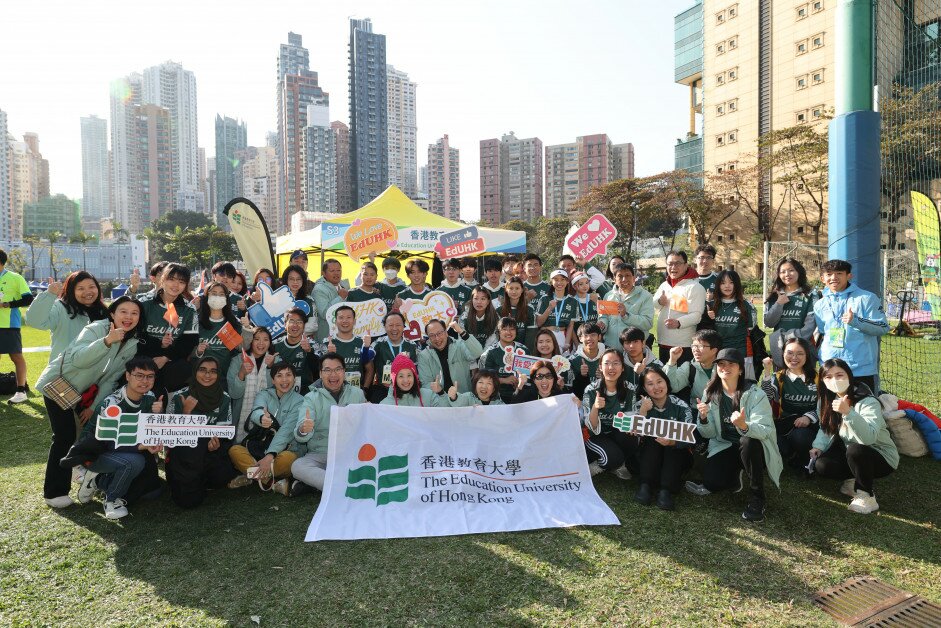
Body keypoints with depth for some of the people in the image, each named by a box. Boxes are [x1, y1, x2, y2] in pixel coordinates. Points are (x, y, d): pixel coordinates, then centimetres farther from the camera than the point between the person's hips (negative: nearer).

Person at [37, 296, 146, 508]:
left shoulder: (132, 344, -6)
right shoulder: (95, 329, -23)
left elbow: (111, 379, -3)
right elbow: (78, 359, -38)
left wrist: (95, 406, -8)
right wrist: (106, 341, -51)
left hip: (84, 389, 6)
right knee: (65, 437, -10)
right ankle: (54, 492, 3)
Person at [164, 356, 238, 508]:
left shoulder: (224, 398, 0)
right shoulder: (179, 396, -7)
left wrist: (216, 443, -20)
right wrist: (186, 412, -21)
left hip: (211, 451, 3)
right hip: (183, 452, -3)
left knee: (222, 476, -25)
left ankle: (198, 481, 8)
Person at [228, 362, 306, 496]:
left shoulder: (299, 401, -2)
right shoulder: (263, 395, 7)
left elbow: (286, 430, -16)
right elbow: (256, 412, -17)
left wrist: (270, 456, -31)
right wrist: (261, 418, -43)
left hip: (284, 450, -3)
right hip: (257, 449, 3)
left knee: (288, 458, -35)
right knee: (234, 450, -23)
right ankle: (273, 483, -25)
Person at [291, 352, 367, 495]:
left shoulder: (357, 394, 9)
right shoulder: (312, 398, 3)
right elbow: (300, 437, -9)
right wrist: (303, 430, -34)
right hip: (320, 455, -1)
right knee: (297, 466, -30)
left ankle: (313, 481, -20)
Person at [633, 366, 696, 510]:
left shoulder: (681, 406, -10)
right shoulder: (641, 405, -5)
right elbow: (637, 434, -16)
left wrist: (671, 442, -37)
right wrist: (643, 411, -28)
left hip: (676, 457, -1)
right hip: (649, 457, 1)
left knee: (674, 447, -30)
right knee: (652, 439, -27)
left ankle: (666, 491, -35)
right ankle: (645, 485, -29)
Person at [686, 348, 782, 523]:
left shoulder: (755, 394, -15)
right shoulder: (711, 394, -2)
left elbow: (766, 430, -26)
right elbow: (709, 434, -1)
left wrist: (744, 426, -47)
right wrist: (703, 418, -23)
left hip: (754, 448, -3)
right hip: (725, 446, 3)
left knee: (748, 441, -38)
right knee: (710, 482, -23)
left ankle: (756, 498, -18)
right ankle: (734, 478, 16)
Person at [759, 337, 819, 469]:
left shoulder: (817, 377, 9)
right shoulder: (778, 377, 9)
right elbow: (765, 400, -8)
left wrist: (809, 417, -13)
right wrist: (767, 373, -15)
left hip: (809, 426, 0)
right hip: (785, 426, 0)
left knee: (800, 437, -35)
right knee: (779, 449, -31)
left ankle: (804, 463, 0)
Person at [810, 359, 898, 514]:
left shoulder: (868, 402, -26)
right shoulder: (829, 400, -4)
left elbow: (869, 438, -41)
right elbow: (826, 427, 7)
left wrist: (848, 412, -55)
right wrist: (818, 446, -12)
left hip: (881, 456, -6)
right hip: (849, 454, 6)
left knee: (854, 450, -38)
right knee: (820, 465, -21)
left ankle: (867, 497, -16)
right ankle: (857, 480, 7)